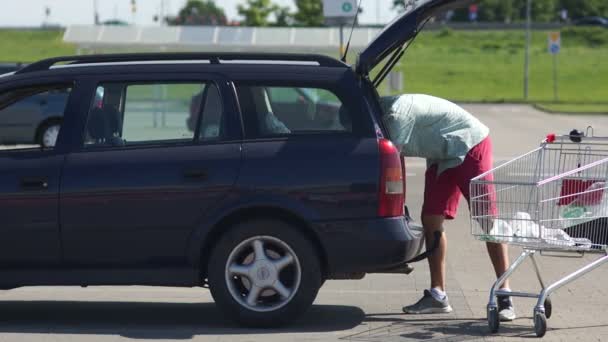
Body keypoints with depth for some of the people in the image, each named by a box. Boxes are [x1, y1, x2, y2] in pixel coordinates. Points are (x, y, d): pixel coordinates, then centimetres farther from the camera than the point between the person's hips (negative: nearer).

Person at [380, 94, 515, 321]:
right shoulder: (384, 111, 2)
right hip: (442, 157, 10)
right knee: (431, 221, 1)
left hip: (470, 147, -10)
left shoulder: (396, 113, -27)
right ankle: (437, 295, 5)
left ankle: (505, 294, -10)